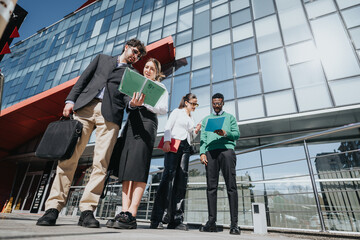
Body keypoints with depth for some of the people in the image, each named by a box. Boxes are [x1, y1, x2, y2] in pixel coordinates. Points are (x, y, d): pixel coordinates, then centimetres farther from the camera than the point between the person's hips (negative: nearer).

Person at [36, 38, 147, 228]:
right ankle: (53, 207, 1)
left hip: (110, 113, -1)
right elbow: (84, 79, 18)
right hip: (85, 106, 1)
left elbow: (127, 96, 8)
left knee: (101, 161, -12)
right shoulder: (102, 58, 26)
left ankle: (87, 210, -6)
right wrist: (71, 100, 4)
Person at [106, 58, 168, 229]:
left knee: (139, 166, -17)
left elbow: (163, 109, 2)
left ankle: (132, 214, -19)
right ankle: (124, 212, -9)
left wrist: (143, 103, -11)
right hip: (131, 123, 5)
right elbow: (127, 104, 19)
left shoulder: (160, 87, 17)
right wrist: (132, 103, -4)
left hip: (147, 122, -5)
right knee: (126, 165, -7)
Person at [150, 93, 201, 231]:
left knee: (181, 180, -4)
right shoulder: (177, 112, 10)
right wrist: (166, 141, -17)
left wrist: (196, 131, 8)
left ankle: (176, 220, -3)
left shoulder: (191, 119, 26)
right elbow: (168, 127, -2)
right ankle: (156, 218, -15)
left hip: (185, 148, 6)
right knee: (168, 176, -17)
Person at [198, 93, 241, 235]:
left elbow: (237, 134, 9)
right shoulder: (206, 119, 26)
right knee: (211, 187, -3)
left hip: (226, 150, -2)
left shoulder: (229, 117, 21)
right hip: (210, 152, 2)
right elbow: (203, 138, 15)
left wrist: (225, 133, -11)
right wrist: (202, 153, 0)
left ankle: (234, 223, -5)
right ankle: (212, 221, 0)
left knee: (231, 186, -7)